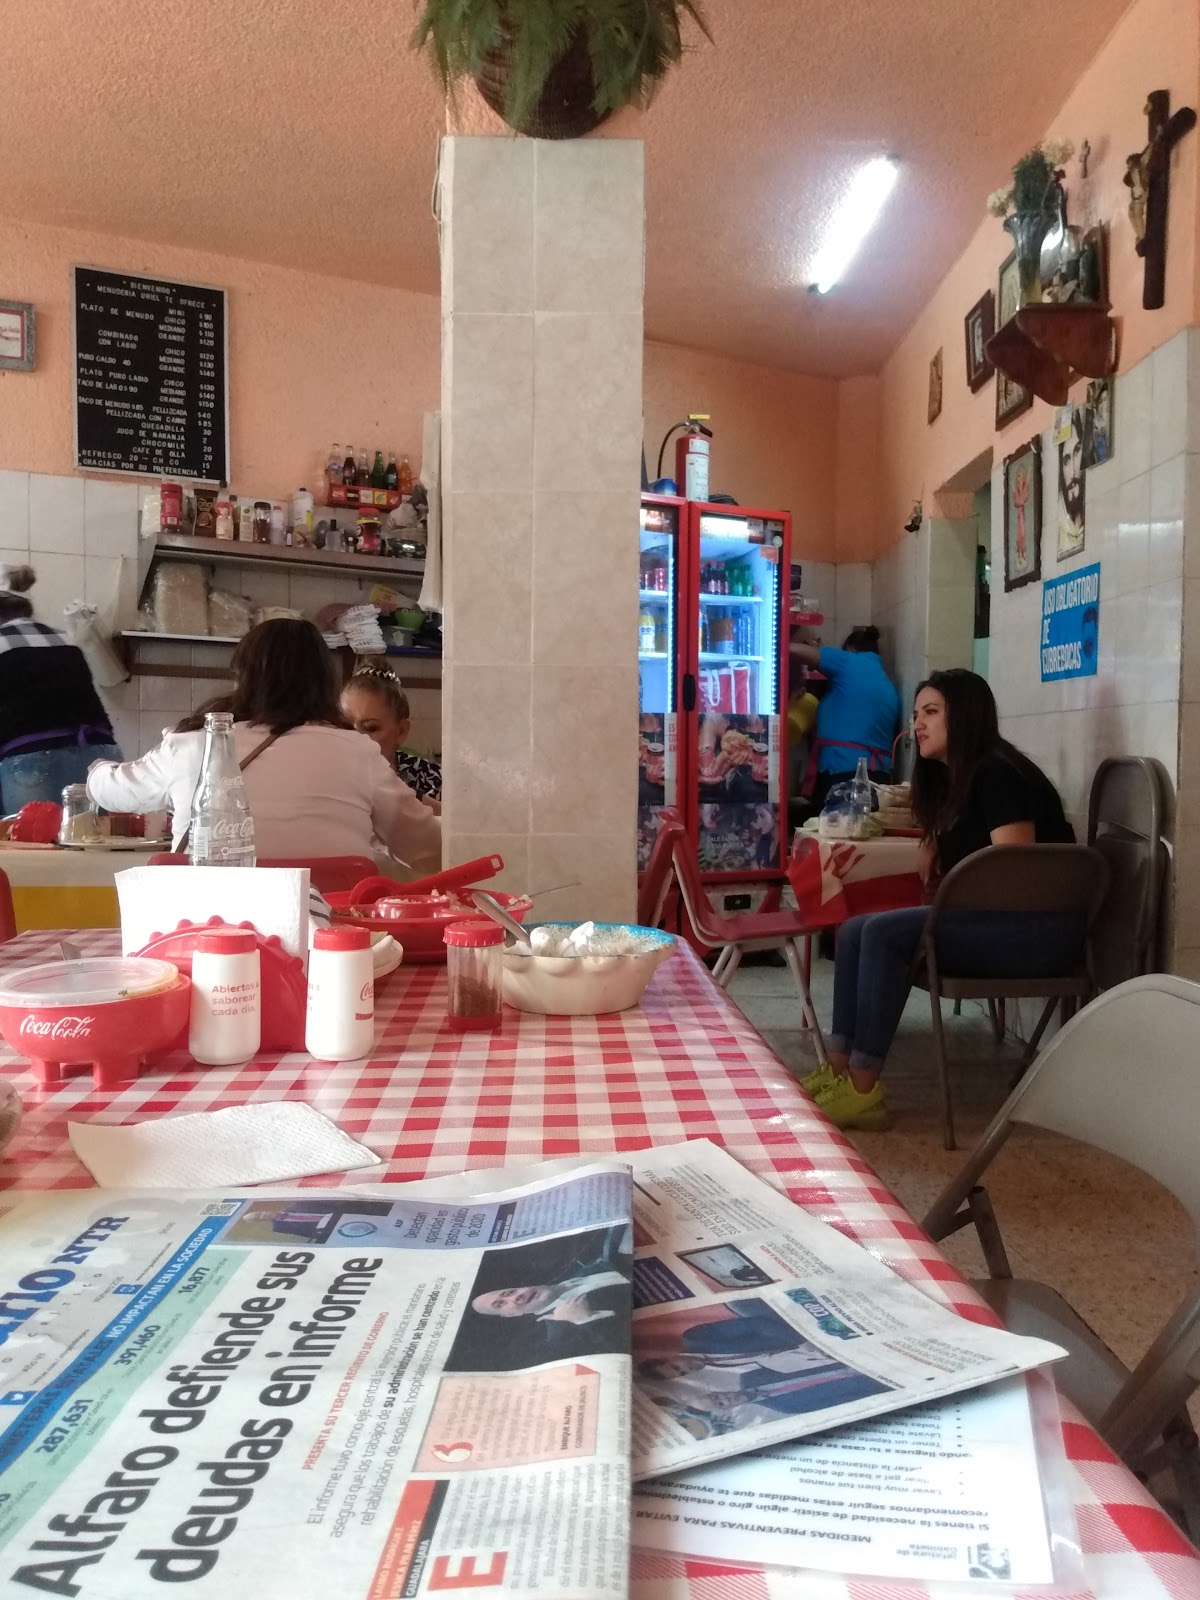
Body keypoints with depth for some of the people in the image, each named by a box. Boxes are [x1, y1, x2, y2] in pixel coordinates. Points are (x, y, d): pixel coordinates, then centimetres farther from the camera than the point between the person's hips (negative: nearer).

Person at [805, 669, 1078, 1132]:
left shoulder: (998, 773, -12)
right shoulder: (951, 780, 17)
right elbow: (936, 875, 15)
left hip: (1037, 928, -9)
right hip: (988, 919, 10)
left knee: (885, 933, -25)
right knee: (855, 930, -4)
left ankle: (864, 1090, -21)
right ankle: (839, 1070, -9)